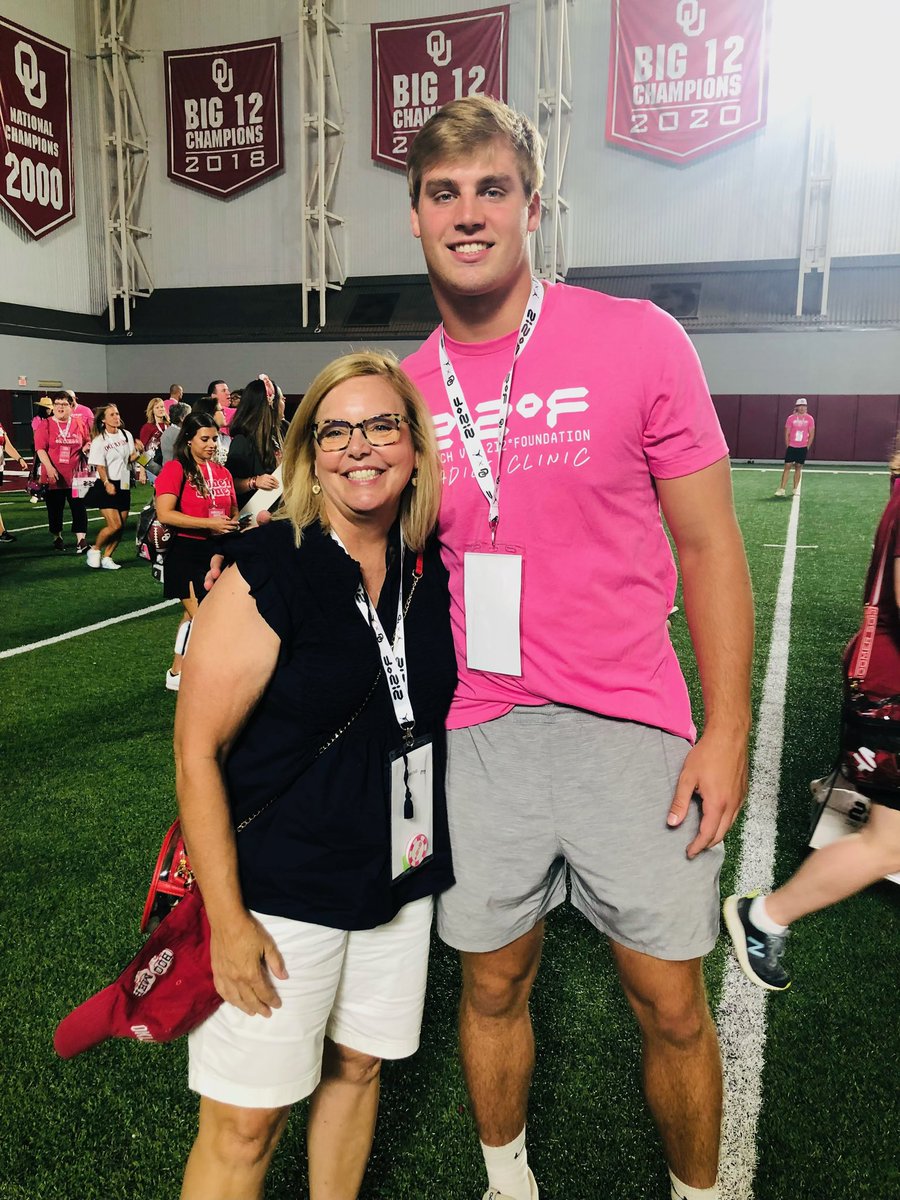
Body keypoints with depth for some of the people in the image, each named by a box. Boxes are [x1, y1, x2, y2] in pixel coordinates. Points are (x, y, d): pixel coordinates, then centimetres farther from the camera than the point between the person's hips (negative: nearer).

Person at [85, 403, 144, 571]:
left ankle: (106, 558, 16)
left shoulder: (126, 435, 6)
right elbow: (100, 466, -13)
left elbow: (132, 456, 14)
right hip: (106, 487, -6)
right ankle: (94, 550, 8)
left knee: (121, 527, 3)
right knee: (114, 525, -15)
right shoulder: (99, 441, -8)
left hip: (124, 485, 6)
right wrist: (107, 483, -30)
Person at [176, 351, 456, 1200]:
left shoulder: (431, 571, -2)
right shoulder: (266, 573, -18)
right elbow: (196, 752, -16)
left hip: (398, 877, 6)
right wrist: (227, 920, -15)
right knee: (245, 1122, 6)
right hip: (279, 890, -5)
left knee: (358, 1066, 22)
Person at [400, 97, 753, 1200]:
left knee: (671, 1004, 11)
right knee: (492, 986, 18)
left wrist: (726, 731, -8)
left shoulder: (637, 342, -7)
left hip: (628, 728, -2)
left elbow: (707, 542, -4)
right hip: (476, 736, 3)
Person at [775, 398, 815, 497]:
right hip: (791, 447, -1)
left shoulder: (809, 419, 1)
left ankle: (795, 489, 13)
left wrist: (807, 447, 1)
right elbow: (787, 433, 1)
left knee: (798, 467, 6)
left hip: (803, 448, 1)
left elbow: (811, 434, 5)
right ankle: (781, 489, -4)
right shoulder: (791, 418, -2)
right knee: (787, 466, -5)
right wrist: (787, 446, -2)